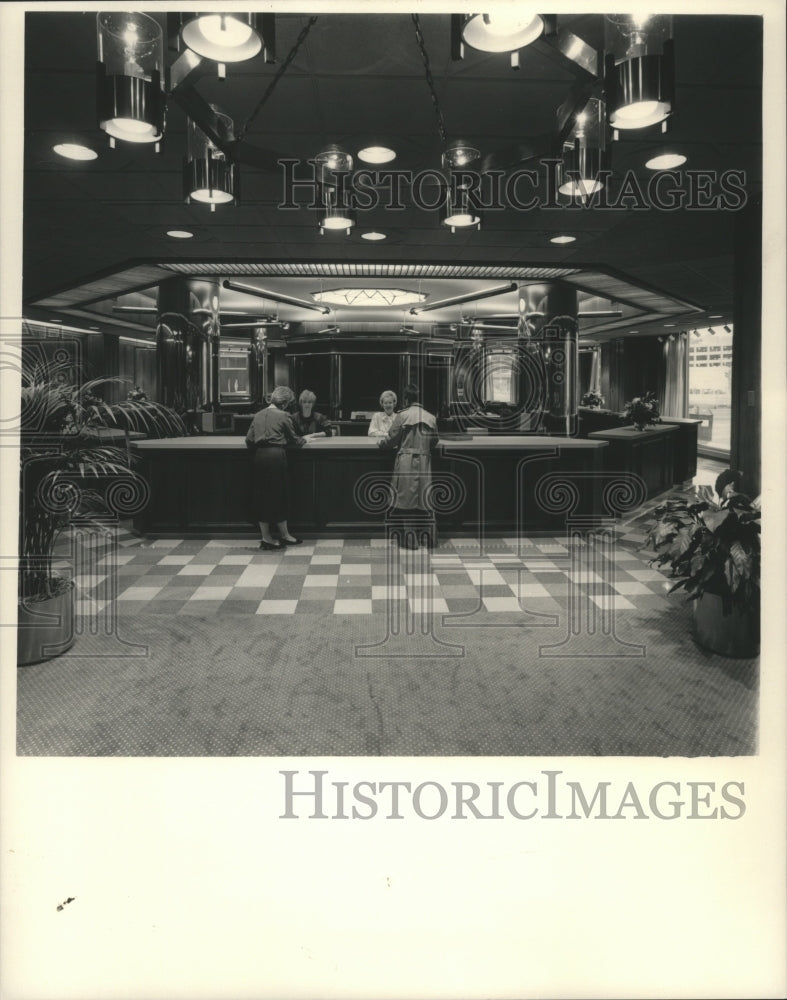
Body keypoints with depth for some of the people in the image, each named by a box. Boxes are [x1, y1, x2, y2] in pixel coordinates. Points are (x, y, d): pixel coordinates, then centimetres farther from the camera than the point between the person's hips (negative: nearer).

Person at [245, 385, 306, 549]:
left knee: (262, 495, 9)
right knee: (279, 495, 5)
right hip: (276, 455, -5)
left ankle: (265, 537, 12)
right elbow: (293, 439, 6)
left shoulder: (258, 415, 11)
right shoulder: (283, 416, -3)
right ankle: (284, 535, 15)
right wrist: (303, 441, 26)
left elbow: (249, 440, 7)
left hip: (259, 456, 5)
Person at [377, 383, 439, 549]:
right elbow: (434, 442, 12)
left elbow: (391, 439, -3)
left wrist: (380, 444, 17)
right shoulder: (430, 417, 4)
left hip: (406, 462, -3)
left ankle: (409, 539, 4)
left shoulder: (402, 416, -7)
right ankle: (428, 537, 14)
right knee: (425, 499, 10)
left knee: (406, 498, 3)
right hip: (424, 462, 3)